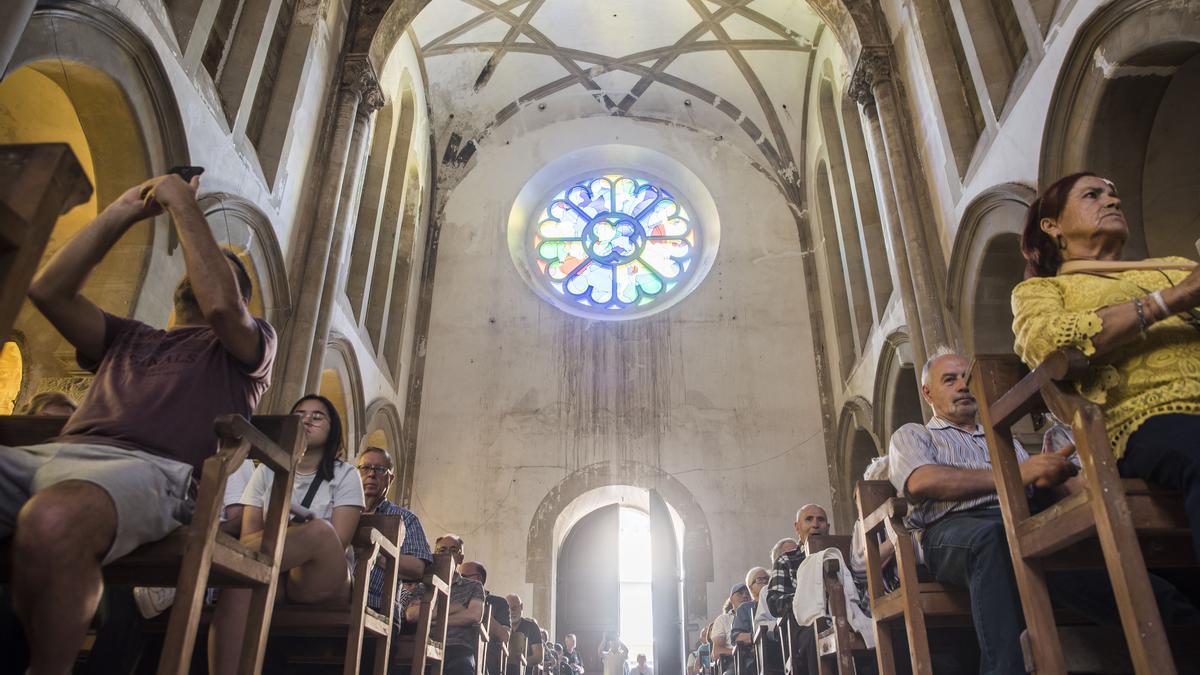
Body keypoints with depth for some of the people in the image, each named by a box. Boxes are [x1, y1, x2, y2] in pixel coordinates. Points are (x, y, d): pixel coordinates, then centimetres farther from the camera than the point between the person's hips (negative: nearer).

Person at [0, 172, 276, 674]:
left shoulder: (248, 348, 20)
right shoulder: (128, 338, 37)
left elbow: (221, 304, -3)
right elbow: (49, 291, 25)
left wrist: (183, 205, 6)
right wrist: (122, 212, 22)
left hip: (145, 466, -5)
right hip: (44, 455, 6)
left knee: (53, 520, -40)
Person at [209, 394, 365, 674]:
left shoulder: (345, 475, 9)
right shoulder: (266, 471, 17)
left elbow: (338, 543, -4)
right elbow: (248, 538, 4)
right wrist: (290, 536, -17)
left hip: (319, 578, -2)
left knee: (319, 530, -35)